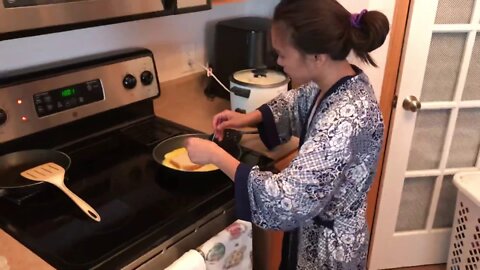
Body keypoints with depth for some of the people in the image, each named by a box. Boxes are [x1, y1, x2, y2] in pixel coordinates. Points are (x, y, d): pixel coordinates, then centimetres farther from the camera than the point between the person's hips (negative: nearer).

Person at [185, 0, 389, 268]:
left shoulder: (346, 120, -37)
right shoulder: (341, 80, -10)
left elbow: (287, 200, -37)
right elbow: (298, 102, 12)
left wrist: (215, 155, -29)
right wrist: (250, 118, -1)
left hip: (329, 246, -7)